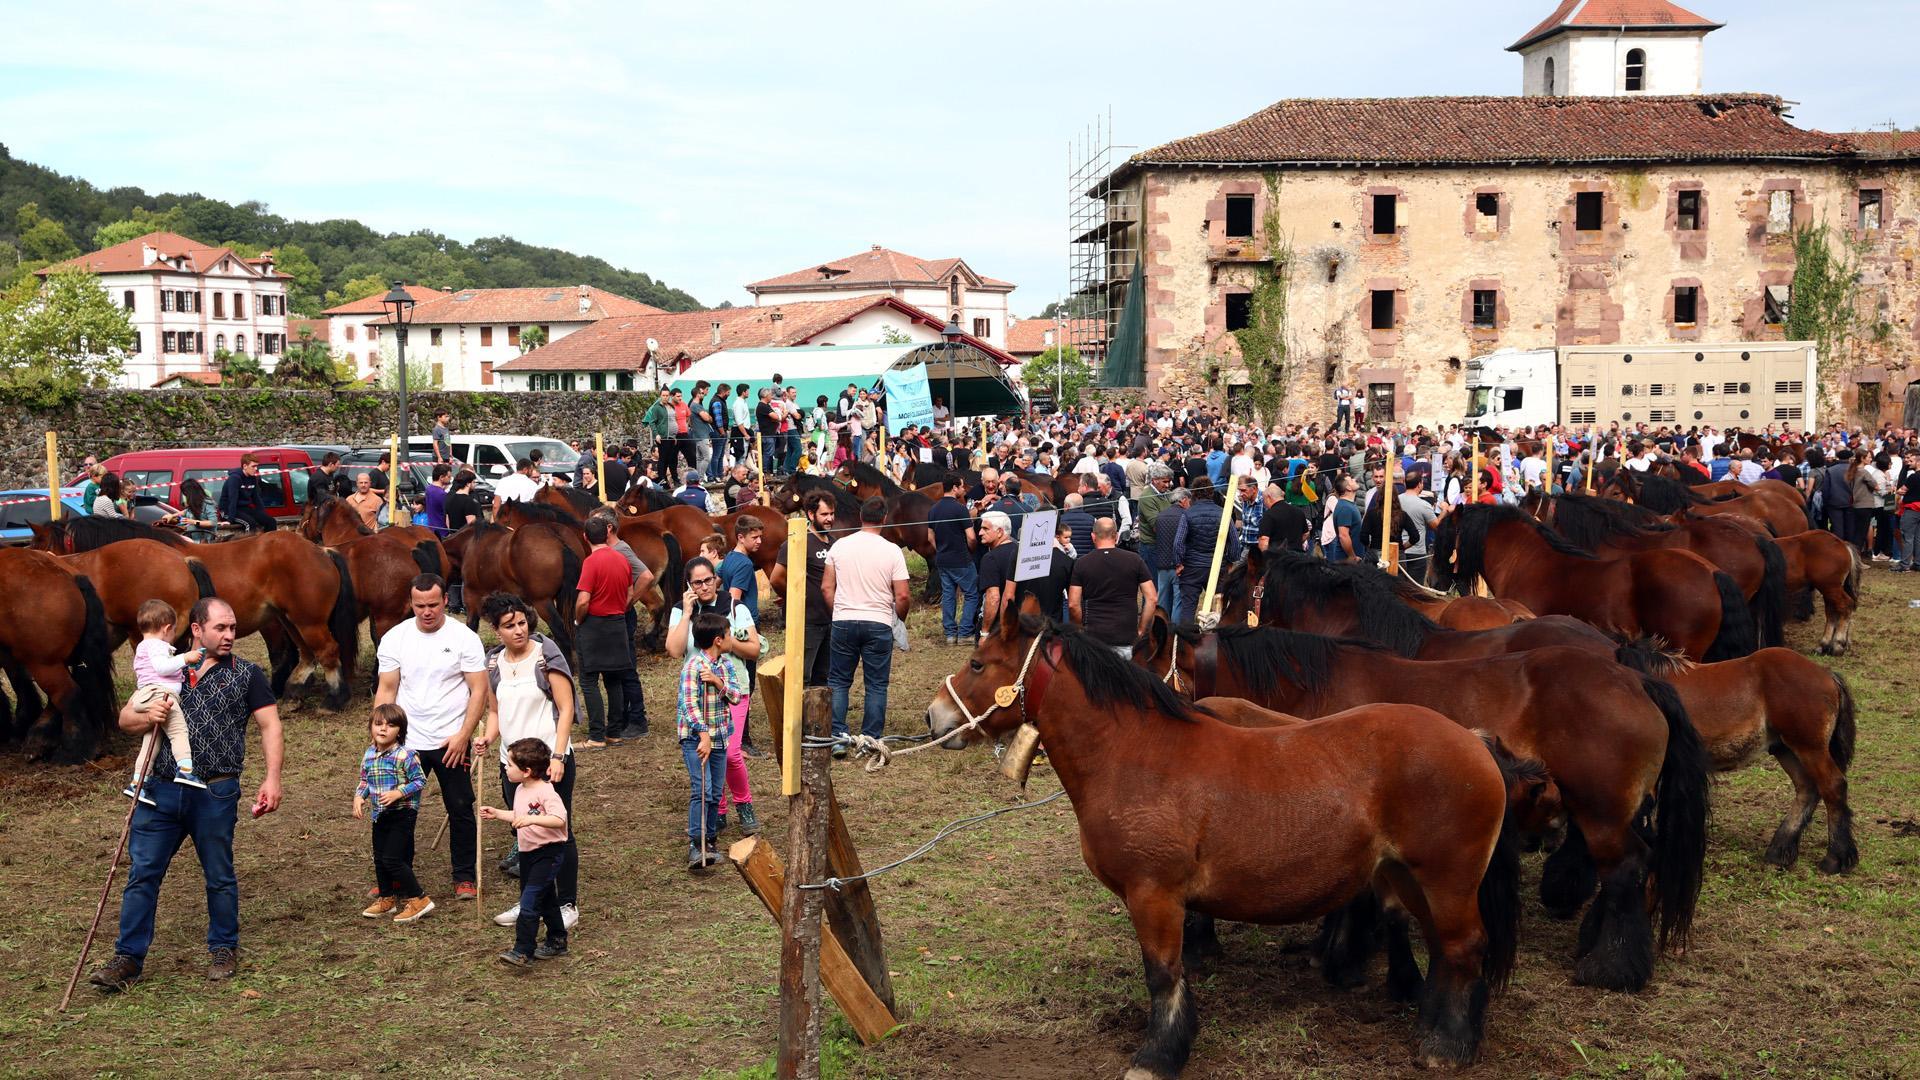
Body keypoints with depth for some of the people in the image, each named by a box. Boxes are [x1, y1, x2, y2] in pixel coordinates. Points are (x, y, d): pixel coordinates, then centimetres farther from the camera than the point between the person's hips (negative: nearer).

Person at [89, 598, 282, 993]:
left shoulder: (246, 675, 4)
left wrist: (272, 778, -12)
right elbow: (125, 719, 13)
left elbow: (270, 727, 0)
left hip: (215, 794, -2)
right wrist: (147, 716, -11)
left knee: (220, 876, 9)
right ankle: (128, 959, 8)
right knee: (141, 874, 1)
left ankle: (224, 950, 25)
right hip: (161, 790, 2)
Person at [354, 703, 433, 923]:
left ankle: (419, 899, -2)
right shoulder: (369, 755, 4)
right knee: (379, 858, 16)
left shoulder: (405, 755, -17)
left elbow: (420, 781, -15)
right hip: (380, 815, 8)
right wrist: (359, 797, -2)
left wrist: (397, 793, -24)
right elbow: (364, 781, 15)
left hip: (402, 813, -8)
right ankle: (386, 899, 33)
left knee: (393, 859, -11)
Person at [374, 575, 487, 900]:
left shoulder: (464, 638, -6)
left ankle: (464, 878, 18)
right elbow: (386, 691, 4)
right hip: (406, 742, 2)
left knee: (460, 811, 5)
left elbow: (479, 690, -6)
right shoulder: (394, 638, 1)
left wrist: (463, 735, -13)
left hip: (451, 742, -2)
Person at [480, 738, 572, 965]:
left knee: (529, 900, -15)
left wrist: (532, 819, -43)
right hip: (528, 853, 10)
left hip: (549, 853, -10)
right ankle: (557, 941, 32)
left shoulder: (545, 792, -21)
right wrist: (497, 814, 16)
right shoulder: (520, 791, 9)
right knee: (545, 900, 19)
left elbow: (559, 820, -34)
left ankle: (523, 951, -15)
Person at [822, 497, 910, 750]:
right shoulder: (892, 551, -7)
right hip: (879, 624, -2)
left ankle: (837, 737, 5)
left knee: (838, 681, 12)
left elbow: (826, 586, 2)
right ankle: (871, 740, 9)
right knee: (876, 685, 8)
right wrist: (900, 619, 10)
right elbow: (901, 596, -8)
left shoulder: (839, 546, -1)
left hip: (843, 622, 2)